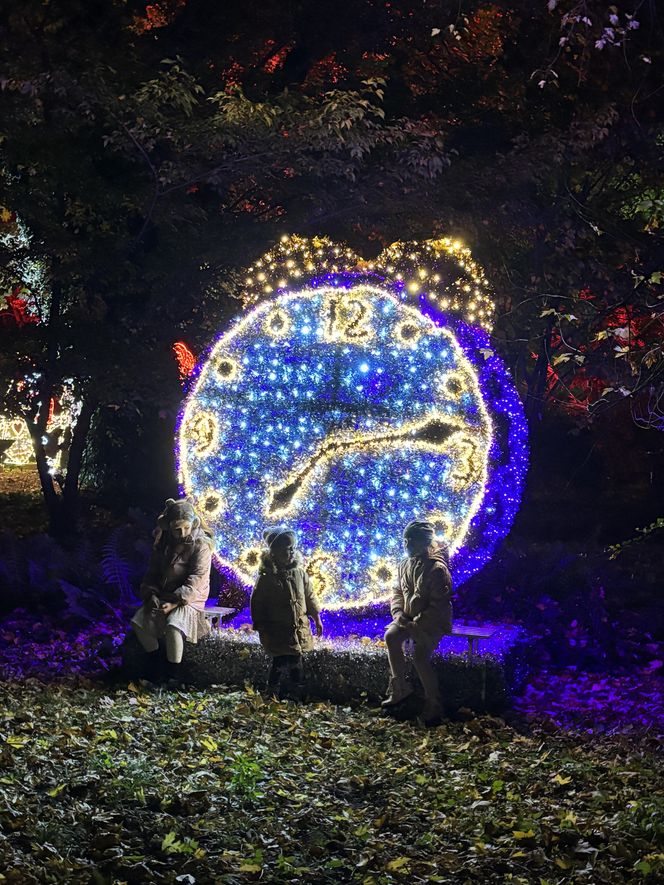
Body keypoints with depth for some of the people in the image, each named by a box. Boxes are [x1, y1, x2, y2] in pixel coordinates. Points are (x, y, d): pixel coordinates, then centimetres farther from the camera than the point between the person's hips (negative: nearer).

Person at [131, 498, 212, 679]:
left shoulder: (200, 545, -14)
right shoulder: (163, 542, 3)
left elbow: (196, 581, -20)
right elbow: (153, 571, 11)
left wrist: (176, 602, -27)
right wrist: (151, 594, -7)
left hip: (190, 598, -6)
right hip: (163, 594, 6)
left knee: (173, 627, -33)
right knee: (138, 622, -15)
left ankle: (173, 673, -16)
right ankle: (154, 659, 8)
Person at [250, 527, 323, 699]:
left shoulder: (299, 572, 5)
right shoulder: (266, 577, -9)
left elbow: (309, 596, 15)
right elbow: (257, 606, -4)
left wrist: (317, 619, 16)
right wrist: (263, 630, -5)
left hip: (300, 629, 5)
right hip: (278, 632, -5)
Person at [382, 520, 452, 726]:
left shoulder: (437, 569, -18)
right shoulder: (405, 564, 5)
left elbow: (438, 606, -20)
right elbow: (398, 592, 14)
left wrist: (417, 624, -22)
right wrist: (398, 613, -5)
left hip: (432, 622, -6)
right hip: (409, 618, 6)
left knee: (420, 656, -26)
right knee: (391, 636, -23)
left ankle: (433, 706, -11)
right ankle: (399, 688, -11)